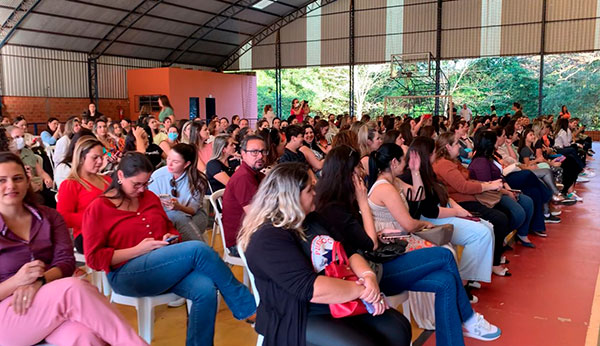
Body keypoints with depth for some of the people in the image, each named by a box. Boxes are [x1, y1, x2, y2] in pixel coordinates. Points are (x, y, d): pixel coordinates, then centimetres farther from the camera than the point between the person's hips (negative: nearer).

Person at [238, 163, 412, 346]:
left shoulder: (311, 219, 10)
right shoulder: (269, 238, -20)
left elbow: (349, 252, 10)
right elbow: (311, 289, -27)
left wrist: (369, 276, -10)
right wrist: (361, 289, -17)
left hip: (343, 302, 8)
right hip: (302, 319, -8)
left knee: (398, 329, -2)